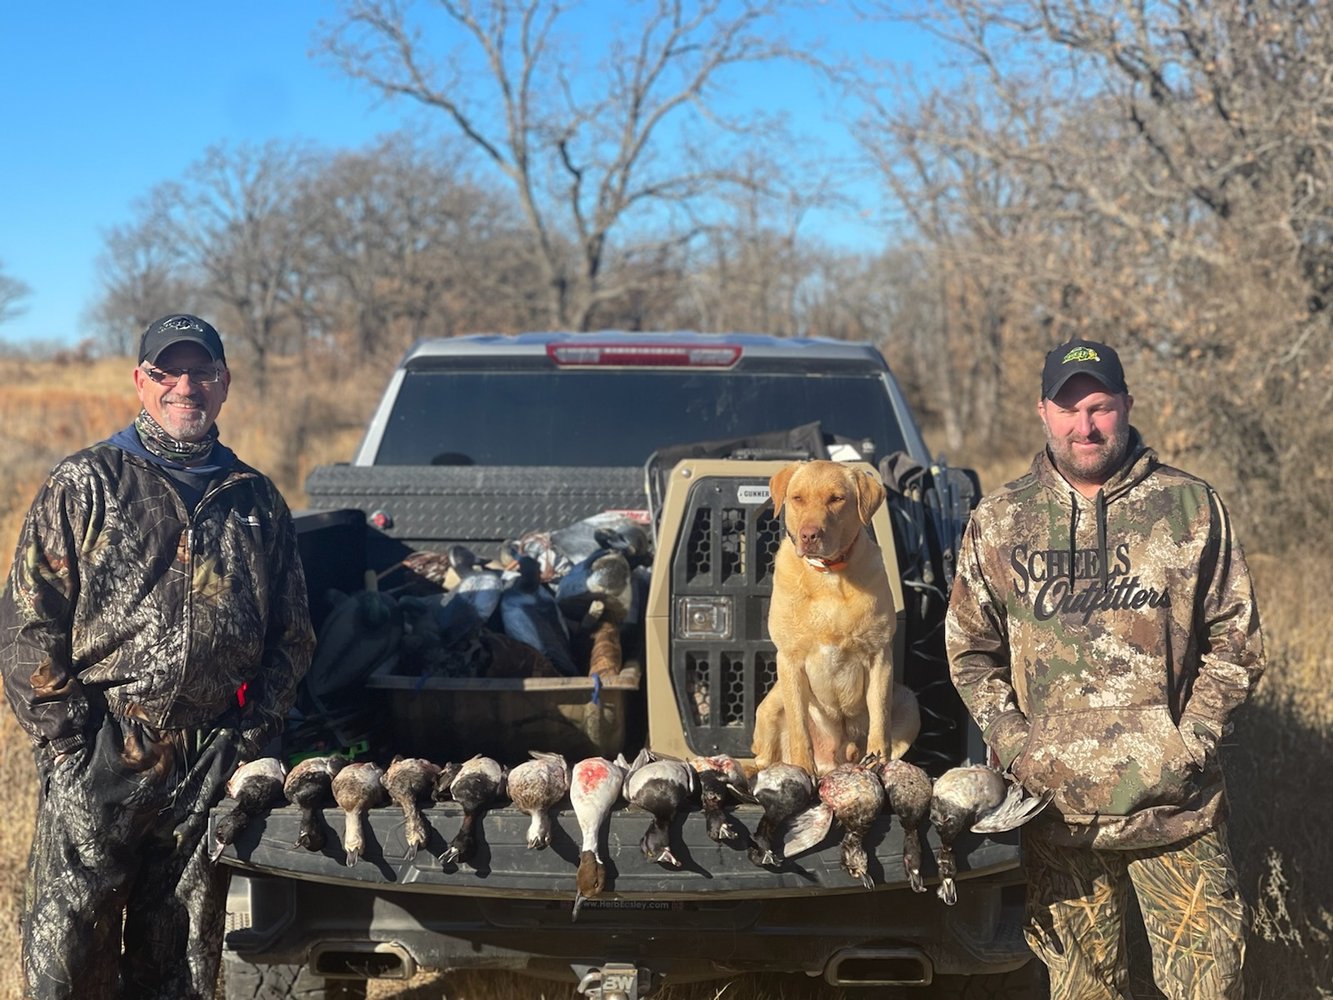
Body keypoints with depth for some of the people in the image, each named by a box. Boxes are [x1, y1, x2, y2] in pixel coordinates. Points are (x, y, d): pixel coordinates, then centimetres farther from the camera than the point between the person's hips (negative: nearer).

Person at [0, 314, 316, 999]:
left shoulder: (258, 501, 13)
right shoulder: (85, 484, 3)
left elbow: (292, 634, 17)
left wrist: (252, 730, 5)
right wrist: (66, 739, -8)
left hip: (212, 764, 3)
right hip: (98, 762, -3)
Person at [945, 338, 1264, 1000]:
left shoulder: (1192, 510, 1)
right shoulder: (999, 522, 5)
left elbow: (1236, 643, 3)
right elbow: (970, 650, 9)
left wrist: (1188, 739, -7)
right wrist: (1015, 743, -4)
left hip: (1175, 804, -1)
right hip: (1056, 805, 1)